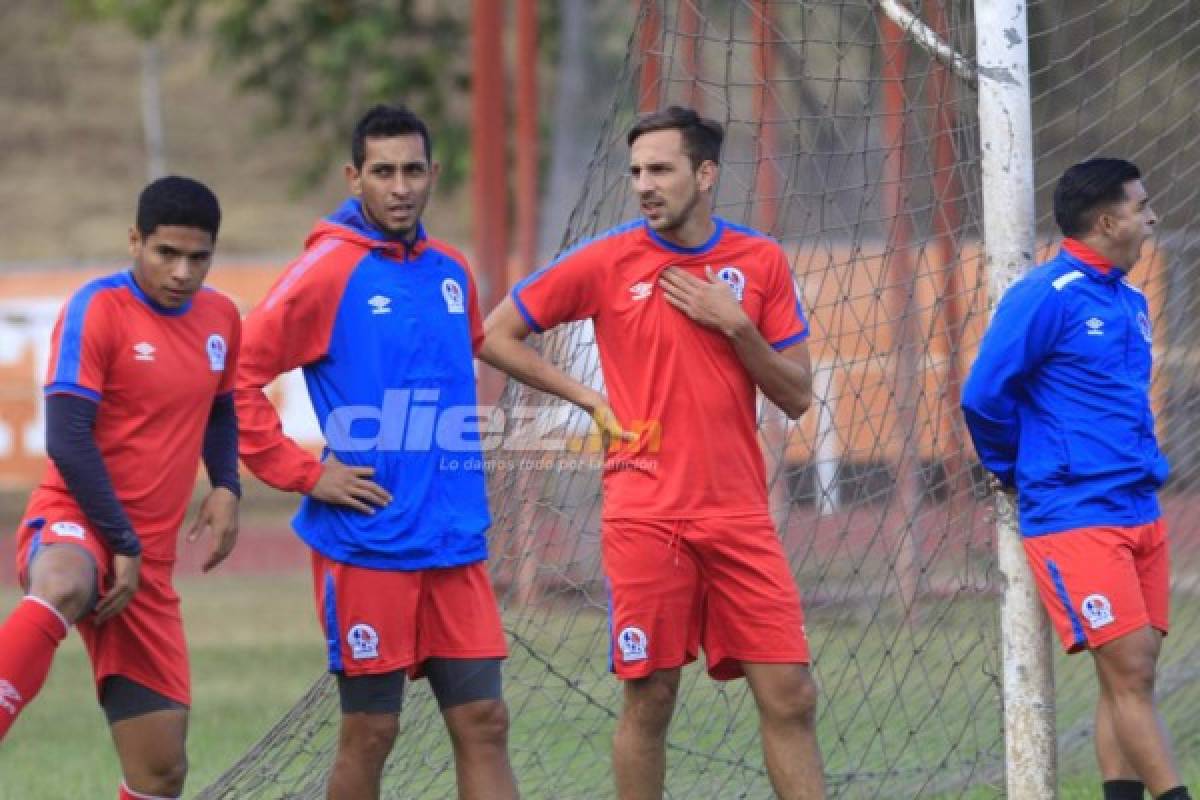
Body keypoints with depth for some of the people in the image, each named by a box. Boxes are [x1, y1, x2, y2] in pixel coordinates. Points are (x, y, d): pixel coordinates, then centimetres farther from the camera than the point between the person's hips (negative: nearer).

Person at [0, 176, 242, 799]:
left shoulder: (221, 319, 11)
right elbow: (67, 440, -15)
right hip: (73, 523, -7)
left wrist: (226, 489, 10)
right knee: (62, 590, -45)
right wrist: (122, 544, -16)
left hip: (147, 562, 7)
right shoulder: (98, 309, -10)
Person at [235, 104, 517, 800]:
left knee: (484, 723, 1)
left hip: (454, 545, 5)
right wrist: (305, 474, -11)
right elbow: (238, 377, -10)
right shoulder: (328, 271, -7)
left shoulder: (452, 273, 11)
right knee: (371, 731, 0)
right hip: (365, 544, -5)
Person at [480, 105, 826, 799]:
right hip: (644, 512, -1)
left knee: (791, 699, -4)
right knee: (650, 699, 1)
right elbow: (498, 337, 9)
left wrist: (734, 325, -8)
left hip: (739, 512, 1)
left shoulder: (761, 261, 6)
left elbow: (797, 396, 6)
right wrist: (589, 398, 2)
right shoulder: (606, 260, 2)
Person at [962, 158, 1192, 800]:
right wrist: (1015, 472, 3)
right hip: (1074, 517, -8)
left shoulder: (1130, 303, 14)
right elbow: (984, 395, -11)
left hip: (1139, 513, 8)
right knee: (1128, 674, -10)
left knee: (1132, 679, 5)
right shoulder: (1045, 297, -11)